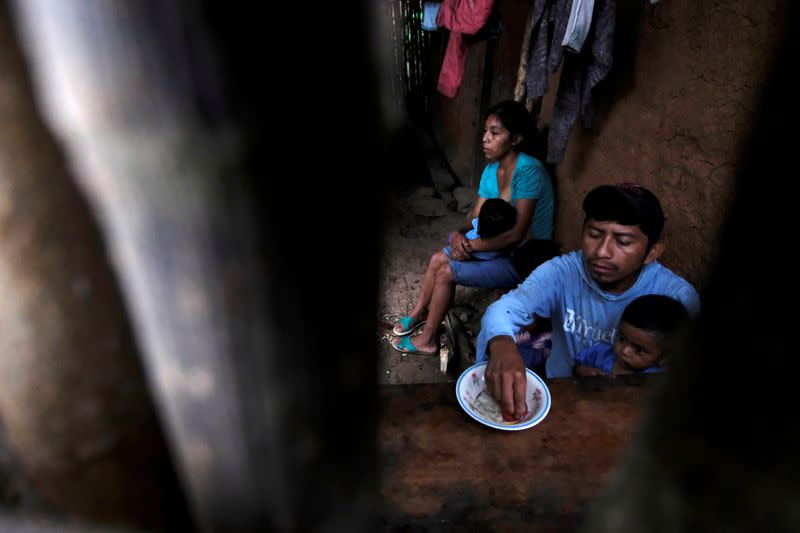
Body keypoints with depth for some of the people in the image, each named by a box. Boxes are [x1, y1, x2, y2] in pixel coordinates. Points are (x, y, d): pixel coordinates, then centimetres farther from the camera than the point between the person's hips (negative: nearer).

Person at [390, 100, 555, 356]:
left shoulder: (528, 171, -25)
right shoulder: (491, 169, 1)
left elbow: (516, 234, -28)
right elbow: (475, 217, 2)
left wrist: (471, 245, -22)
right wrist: (459, 234, -21)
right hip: (501, 246, 7)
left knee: (447, 272, -13)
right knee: (438, 259, 1)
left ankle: (427, 340, 7)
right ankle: (418, 313, 24)